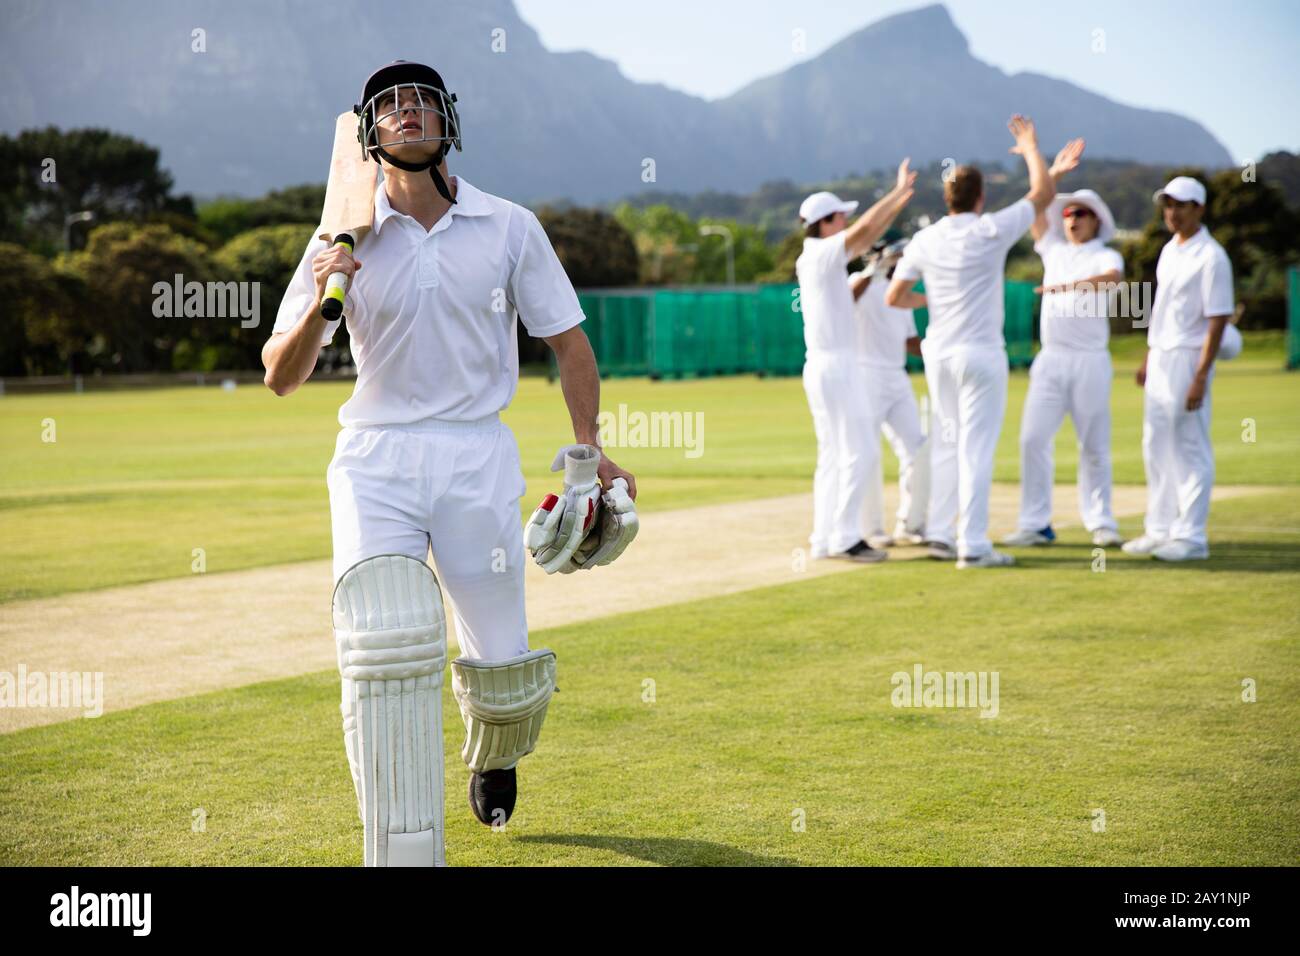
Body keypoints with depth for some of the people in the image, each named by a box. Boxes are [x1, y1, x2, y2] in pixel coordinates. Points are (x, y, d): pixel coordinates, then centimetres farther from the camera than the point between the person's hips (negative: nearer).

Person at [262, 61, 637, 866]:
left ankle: (494, 755, 43)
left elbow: (568, 341, 10)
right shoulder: (345, 241, 1)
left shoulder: (509, 228, 2)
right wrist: (318, 304, -18)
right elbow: (281, 378, 0)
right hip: (376, 461, -1)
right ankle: (405, 852, -17)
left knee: (503, 666, 5)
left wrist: (588, 451, 2)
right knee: (386, 635, -23)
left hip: (478, 459, 1)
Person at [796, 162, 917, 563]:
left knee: (833, 454, 11)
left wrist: (899, 202, 18)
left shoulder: (820, 257, 15)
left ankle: (824, 540, 13)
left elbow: (866, 238, 22)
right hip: (834, 366, -10)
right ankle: (845, 538, -9)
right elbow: (864, 228, -22)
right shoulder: (821, 254, -11)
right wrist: (898, 191, -12)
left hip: (833, 366, 10)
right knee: (860, 450, -10)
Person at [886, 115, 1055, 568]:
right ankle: (973, 545, -6)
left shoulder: (924, 240, 2)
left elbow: (894, 297, 6)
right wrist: (1030, 147, 13)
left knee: (946, 442, 15)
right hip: (981, 353, -5)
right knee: (977, 447, -5)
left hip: (939, 352, 5)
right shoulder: (992, 231, -11)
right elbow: (1044, 192, -2)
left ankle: (940, 534, 19)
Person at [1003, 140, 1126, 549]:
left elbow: (1112, 278, -21)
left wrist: (1066, 286, -34)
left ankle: (1100, 522, 8)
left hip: (1090, 360, -4)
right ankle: (1036, 524, -2)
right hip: (1050, 359, 4)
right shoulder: (1054, 250, 17)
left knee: (1094, 445, 0)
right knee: (1033, 438, -5)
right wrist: (1054, 174, -1)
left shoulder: (1105, 256, 2)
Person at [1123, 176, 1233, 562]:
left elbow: (1217, 320, -16)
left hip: (1189, 358, -9)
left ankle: (1191, 536, -1)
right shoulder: (1169, 250, 13)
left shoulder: (1211, 257, -13)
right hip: (1160, 357, 9)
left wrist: (1201, 377, -21)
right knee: (1156, 448, 12)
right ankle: (1159, 530, 20)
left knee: (1190, 449, -5)